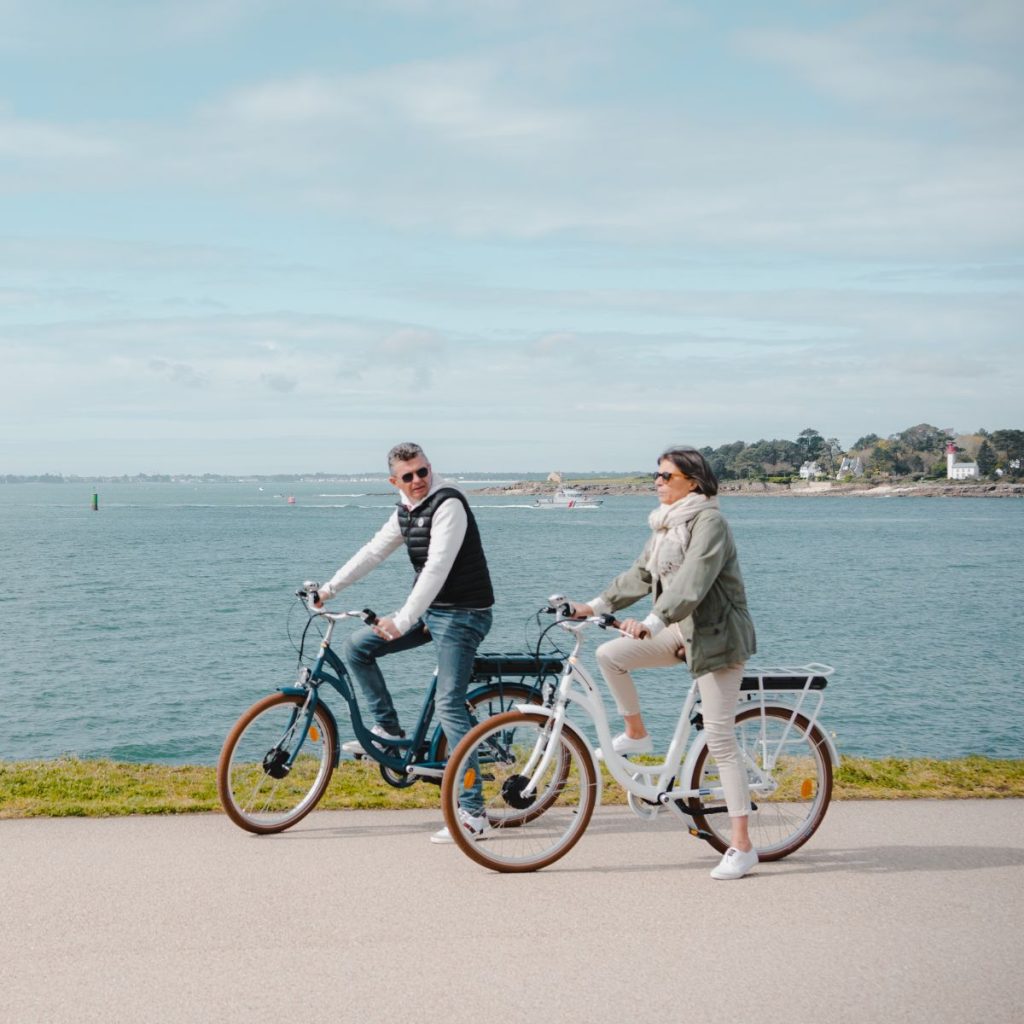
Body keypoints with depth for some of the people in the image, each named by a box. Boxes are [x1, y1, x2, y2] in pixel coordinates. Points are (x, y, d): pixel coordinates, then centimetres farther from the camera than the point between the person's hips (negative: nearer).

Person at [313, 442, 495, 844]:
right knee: (356, 647, 7)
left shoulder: (448, 504, -18)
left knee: (449, 705, -15)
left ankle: (473, 813, -14)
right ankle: (388, 729, 17)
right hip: (429, 610, 9)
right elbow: (373, 551, 16)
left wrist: (402, 621, -31)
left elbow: (437, 567, -26)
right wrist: (330, 588, 10)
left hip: (462, 614, -9)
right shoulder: (405, 512, 10)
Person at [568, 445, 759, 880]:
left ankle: (742, 846, -3)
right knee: (609, 655, -8)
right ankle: (636, 734, 14)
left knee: (720, 739, -8)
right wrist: (595, 605, 8)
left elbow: (691, 582, -29)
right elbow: (640, 574, 16)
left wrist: (651, 622, -38)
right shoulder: (666, 524, 11)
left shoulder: (709, 521, -17)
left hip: (716, 635, -8)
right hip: (681, 632, 8)